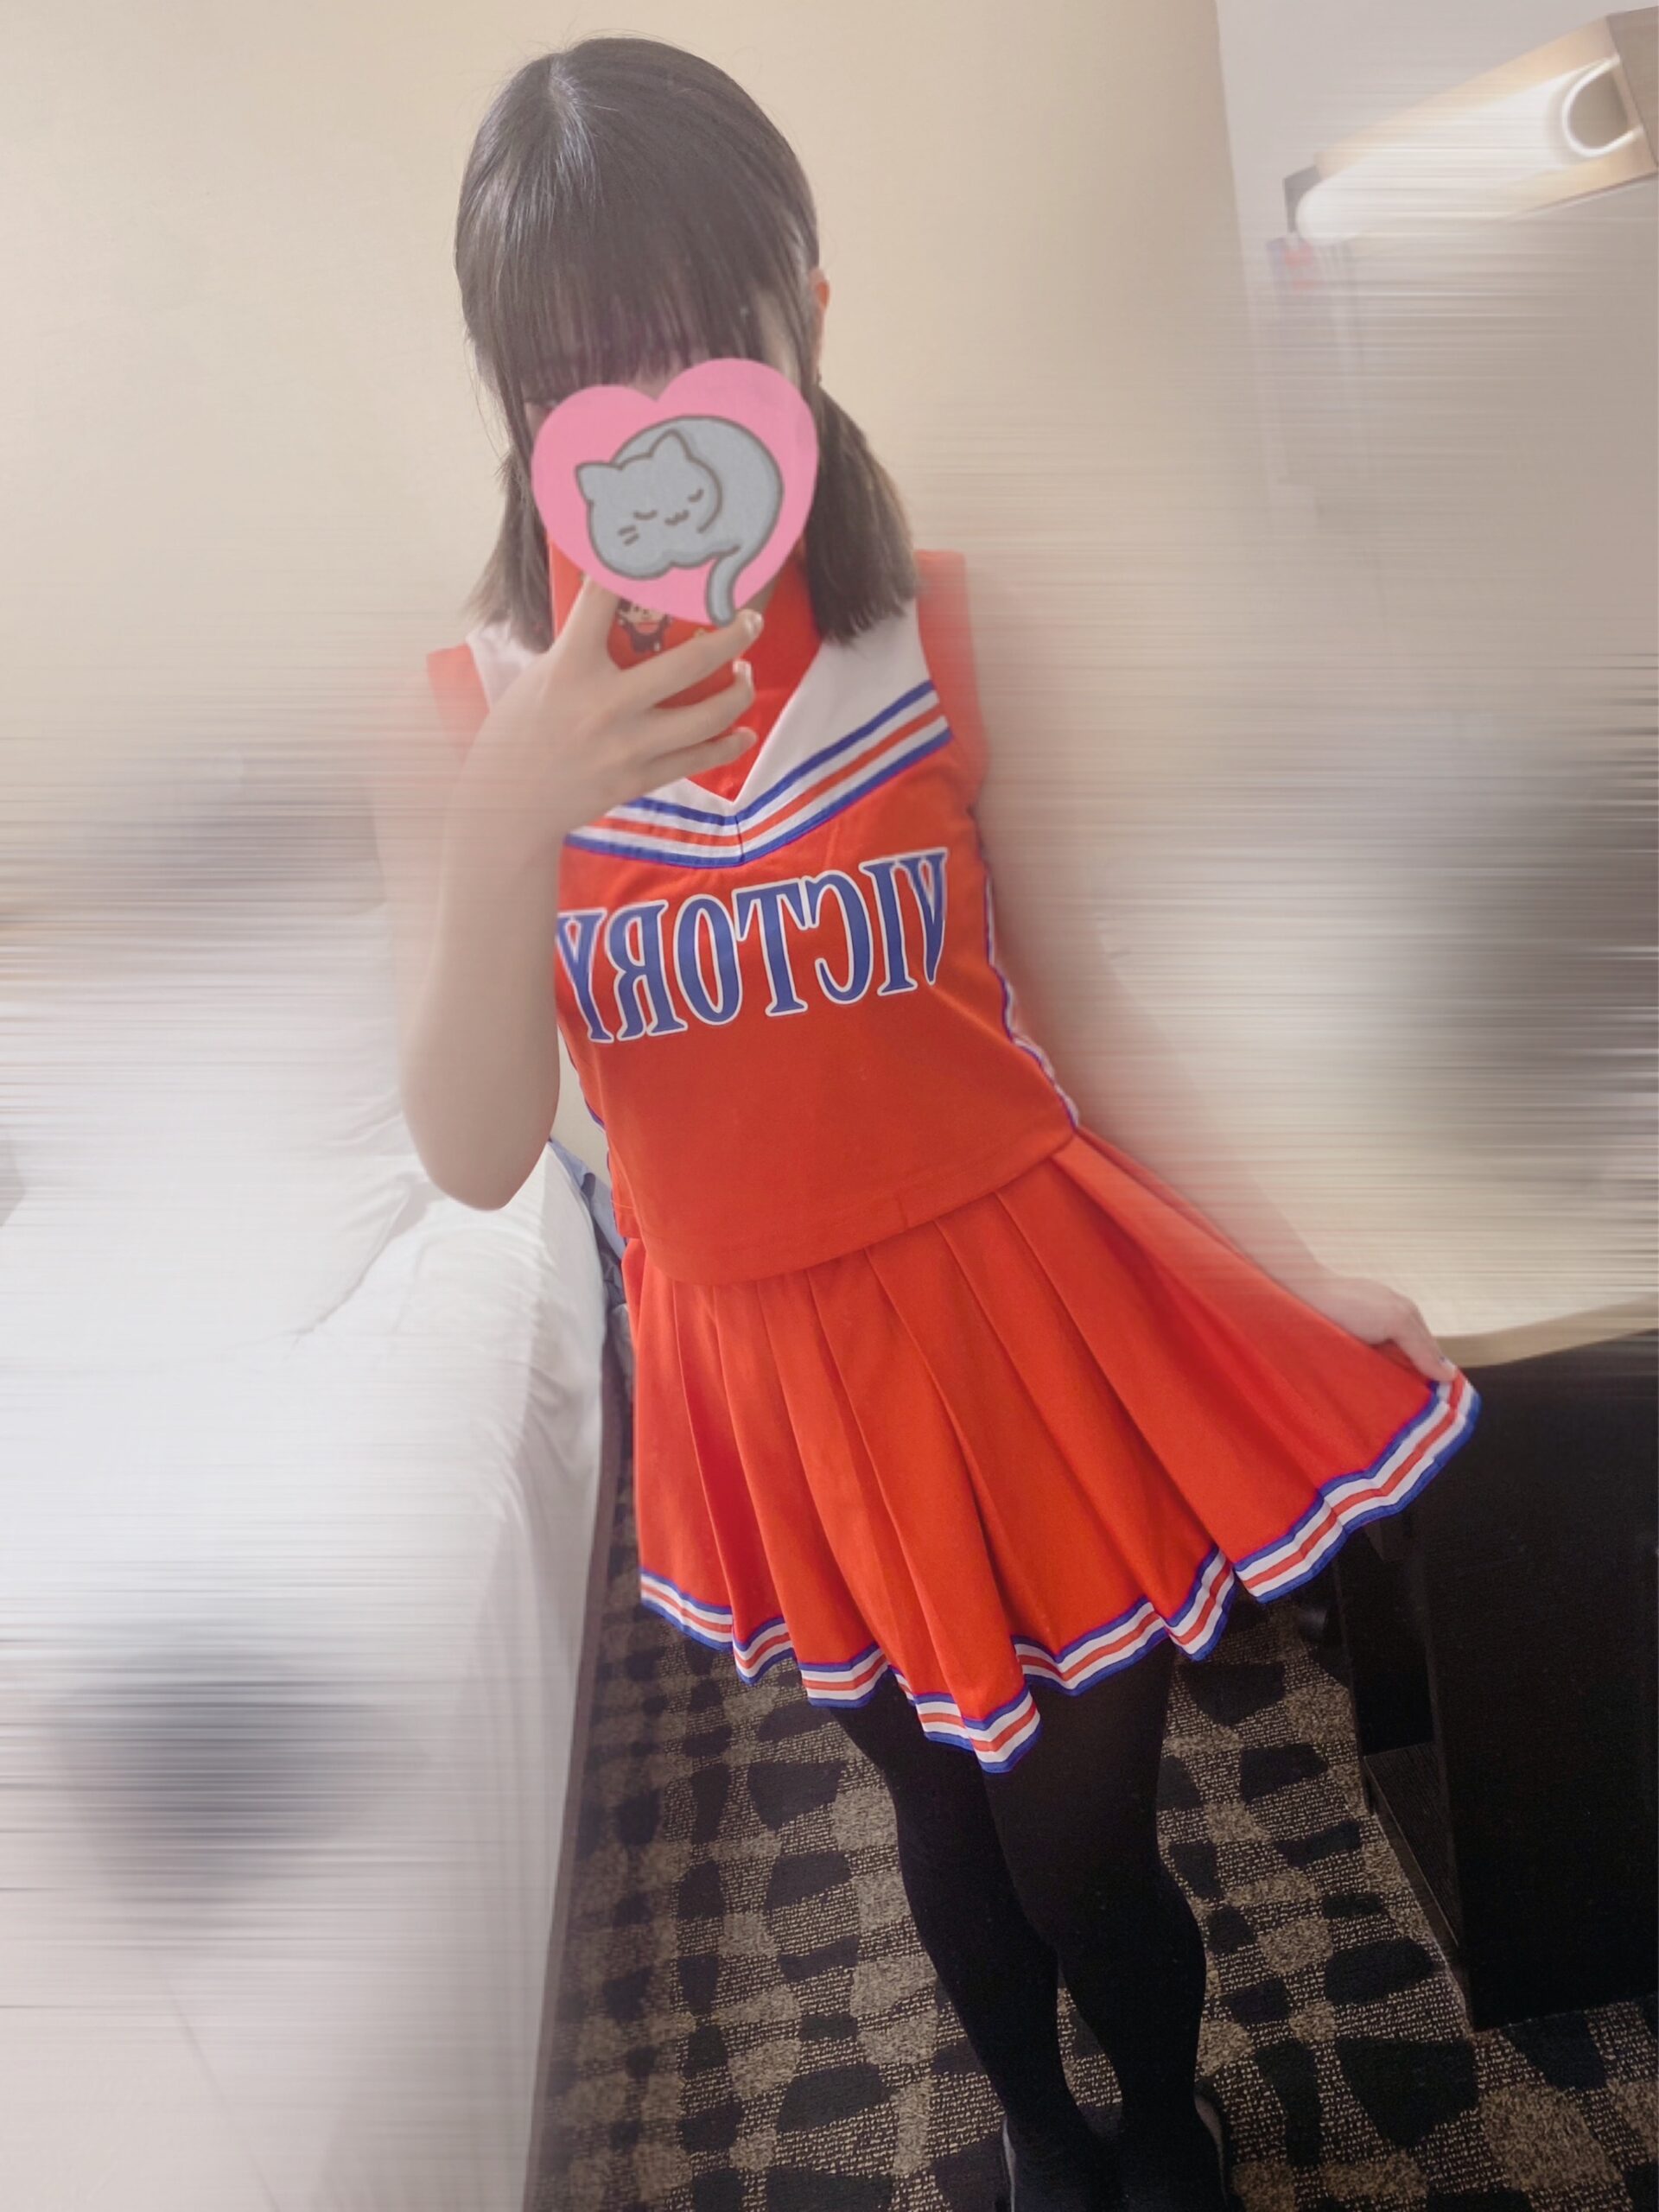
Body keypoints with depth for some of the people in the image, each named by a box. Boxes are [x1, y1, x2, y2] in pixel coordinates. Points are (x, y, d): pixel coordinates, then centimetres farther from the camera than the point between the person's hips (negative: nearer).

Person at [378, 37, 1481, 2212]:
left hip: (1027, 1311, -1)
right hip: (766, 1369, 2)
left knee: (1081, 1849, 13)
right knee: (946, 1812, 24)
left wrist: (1304, 1267, 0)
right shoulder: (467, 708, -9)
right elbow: (475, 1159, -16)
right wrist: (509, 821, -31)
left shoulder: (945, 634, -10)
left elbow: (1081, 1006, -2)